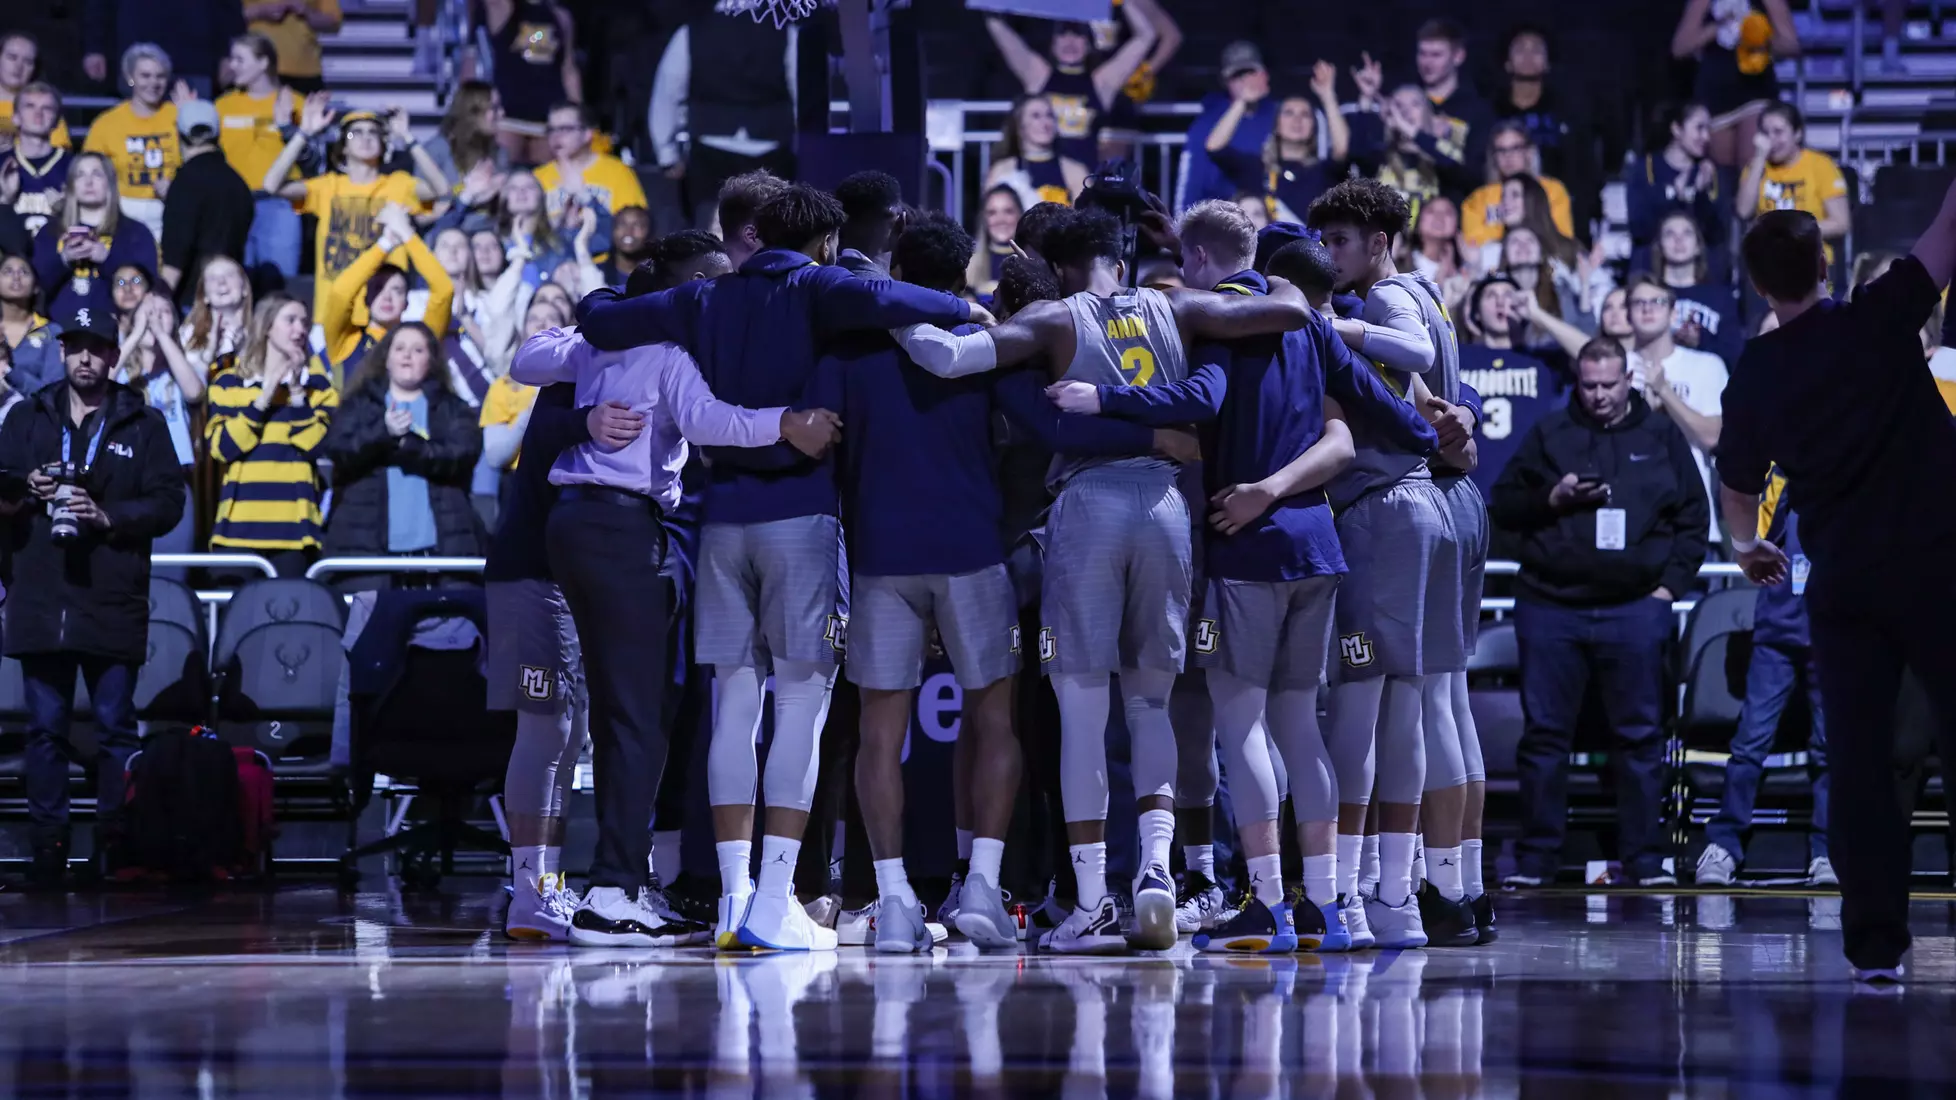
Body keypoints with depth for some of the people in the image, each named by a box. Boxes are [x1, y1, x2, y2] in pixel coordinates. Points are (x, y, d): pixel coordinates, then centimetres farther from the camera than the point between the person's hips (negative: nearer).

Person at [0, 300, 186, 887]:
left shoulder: (143, 425, 7)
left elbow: (168, 502, 1)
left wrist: (108, 516, -13)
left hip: (112, 601, -2)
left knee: (115, 725, 0)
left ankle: (115, 840, 4)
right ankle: (47, 843, 5)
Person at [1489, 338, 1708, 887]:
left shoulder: (1661, 438, 10)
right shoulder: (1548, 435, 10)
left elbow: (1694, 518, 11)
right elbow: (1503, 507, 9)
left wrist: (1669, 584, 0)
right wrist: (1553, 498, -8)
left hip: (1634, 608, 0)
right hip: (1550, 607, 0)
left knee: (1640, 734, 1)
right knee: (1544, 734, 1)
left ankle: (1644, 858, 6)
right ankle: (1536, 857, 8)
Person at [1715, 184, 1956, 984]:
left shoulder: (1755, 375, 4)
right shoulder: (1879, 322, -7)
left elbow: (1736, 489, 17)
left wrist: (1745, 547, 37)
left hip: (1841, 581, 3)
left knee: (1859, 756, 4)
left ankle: (1874, 940, -1)